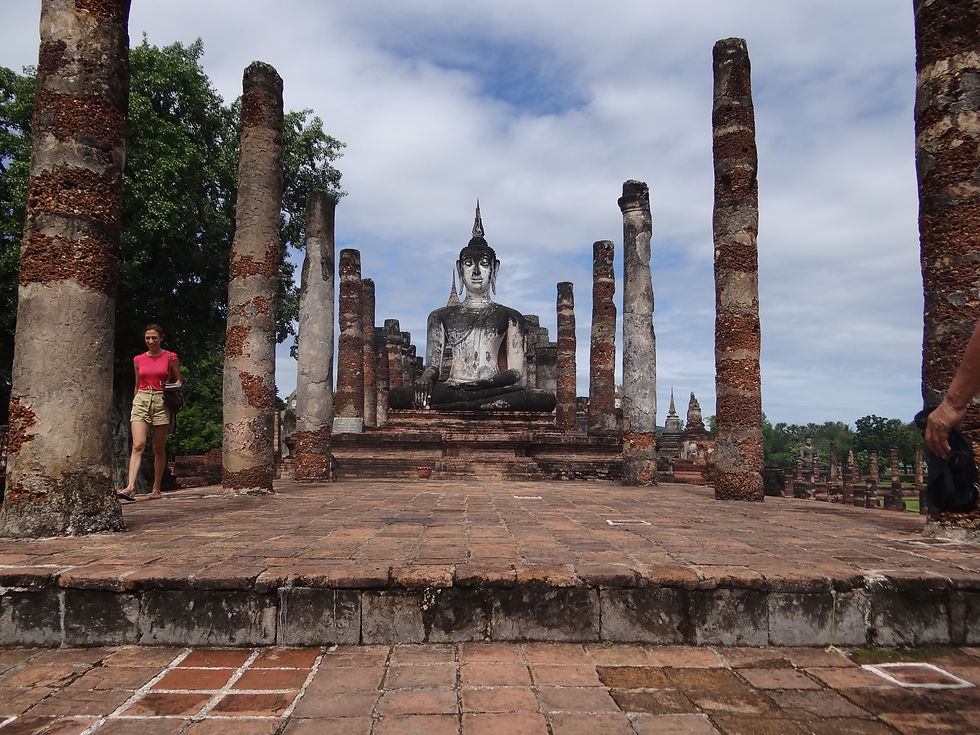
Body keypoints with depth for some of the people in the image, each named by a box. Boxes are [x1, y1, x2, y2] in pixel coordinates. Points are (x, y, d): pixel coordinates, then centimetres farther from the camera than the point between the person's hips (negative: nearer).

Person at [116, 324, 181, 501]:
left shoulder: (171, 357, 4)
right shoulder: (138, 360, 12)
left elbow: (178, 380, 11)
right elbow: (137, 385, 20)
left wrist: (175, 388, -10)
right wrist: (134, 404, 20)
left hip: (161, 402, -1)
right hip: (141, 400, 1)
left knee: (159, 448, 3)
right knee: (138, 445, -15)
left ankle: (156, 488, 13)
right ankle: (130, 487, -24)